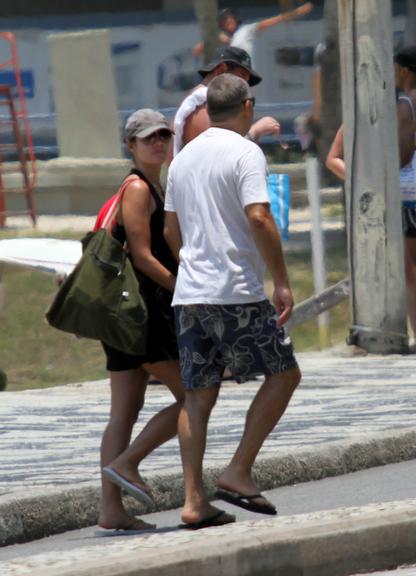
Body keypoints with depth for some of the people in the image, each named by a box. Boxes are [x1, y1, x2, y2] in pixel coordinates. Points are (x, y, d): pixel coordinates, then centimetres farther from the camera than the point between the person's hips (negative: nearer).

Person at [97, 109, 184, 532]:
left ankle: (111, 508, 2)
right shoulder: (137, 189, -10)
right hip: (142, 308, -10)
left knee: (125, 411, 5)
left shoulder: (153, 188, 20)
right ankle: (125, 463, -7)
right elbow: (142, 258, -16)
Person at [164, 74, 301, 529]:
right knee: (283, 374, 5)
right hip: (237, 291, -7)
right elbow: (258, 218, -18)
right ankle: (239, 472, -4)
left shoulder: (183, 158, 15)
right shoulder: (245, 153, -7)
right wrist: (282, 282, -14)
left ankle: (194, 500, 1)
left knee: (197, 395, 7)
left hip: (189, 293, 7)